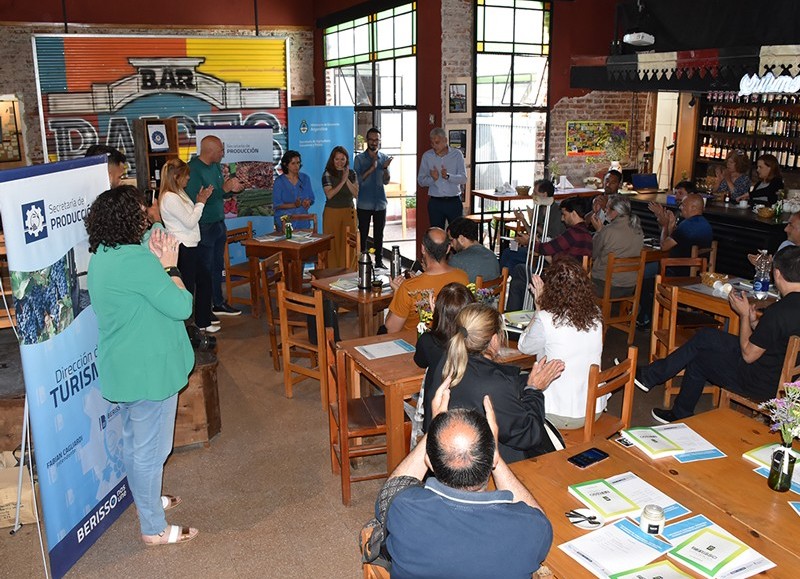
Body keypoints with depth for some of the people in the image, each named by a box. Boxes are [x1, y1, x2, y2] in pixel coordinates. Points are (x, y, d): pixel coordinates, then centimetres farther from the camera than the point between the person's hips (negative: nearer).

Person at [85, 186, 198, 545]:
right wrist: (169, 266, -10)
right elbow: (181, 306, -21)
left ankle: (147, 501, 43)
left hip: (123, 368, 10)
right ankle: (154, 529, 19)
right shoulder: (136, 259, -24)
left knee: (134, 443, 24)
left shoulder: (101, 257, 6)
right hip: (149, 370, -10)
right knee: (151, 450, 4)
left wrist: (157, 264, 2)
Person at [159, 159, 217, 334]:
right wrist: (201, 202, -8)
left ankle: (203, 322, 28)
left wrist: (200, 201, 3)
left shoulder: (179, 193, 13)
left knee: (204, 278, 18)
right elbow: (189, 222, -18)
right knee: (186, 287, -3)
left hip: (189, 247, 11)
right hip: (182, 249, -11)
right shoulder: (170, 198, -18)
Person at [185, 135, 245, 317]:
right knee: (204, 269, -1)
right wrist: (224, 188, -26)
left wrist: (232, 188, -2)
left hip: (219, 223, 8)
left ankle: (218, 303, 30)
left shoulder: (215, 166, 9)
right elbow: (196, 199, -28)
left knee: (217, 266, 17)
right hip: (204, 227, -8)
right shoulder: (193, 169, -18)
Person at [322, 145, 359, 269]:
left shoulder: (352, 173, 8)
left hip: (349, 212, 3)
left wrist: (347, 179, -13)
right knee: (333, 244, 0)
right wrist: (342, 181, -17)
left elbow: (356, 194, -3)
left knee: (348, 244, 2)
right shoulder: (327, 174, -1)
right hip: (332, 212, -2)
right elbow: (329, 194, -13)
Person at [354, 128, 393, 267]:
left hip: (380, 203, 3)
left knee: (379, 235, 9)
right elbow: (357, 180, -9)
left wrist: (385, 168, -16)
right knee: (363, 235, 1)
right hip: (364, 204, -2)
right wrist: (371, 169, -20)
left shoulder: (384, 158, 7)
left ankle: (379, 261, 18)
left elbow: (386, 181, 3)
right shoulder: (359, 158, -1)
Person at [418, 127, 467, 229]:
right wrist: (432, 178, -19)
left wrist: (448, 176, -25)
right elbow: (421, 181, 2)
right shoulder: (426, 156, 3)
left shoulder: (457, 154, 0)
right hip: (435, 202, 1)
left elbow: (463, 179, -7)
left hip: (454, 202, -1)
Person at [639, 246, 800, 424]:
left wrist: (744, 315, -8)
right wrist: (754, 322, 1)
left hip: (764, 386, -8)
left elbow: (748, 355, -17)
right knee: (706, 336, 14)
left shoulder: (779, 311, -29)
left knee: (697, 360, 10)